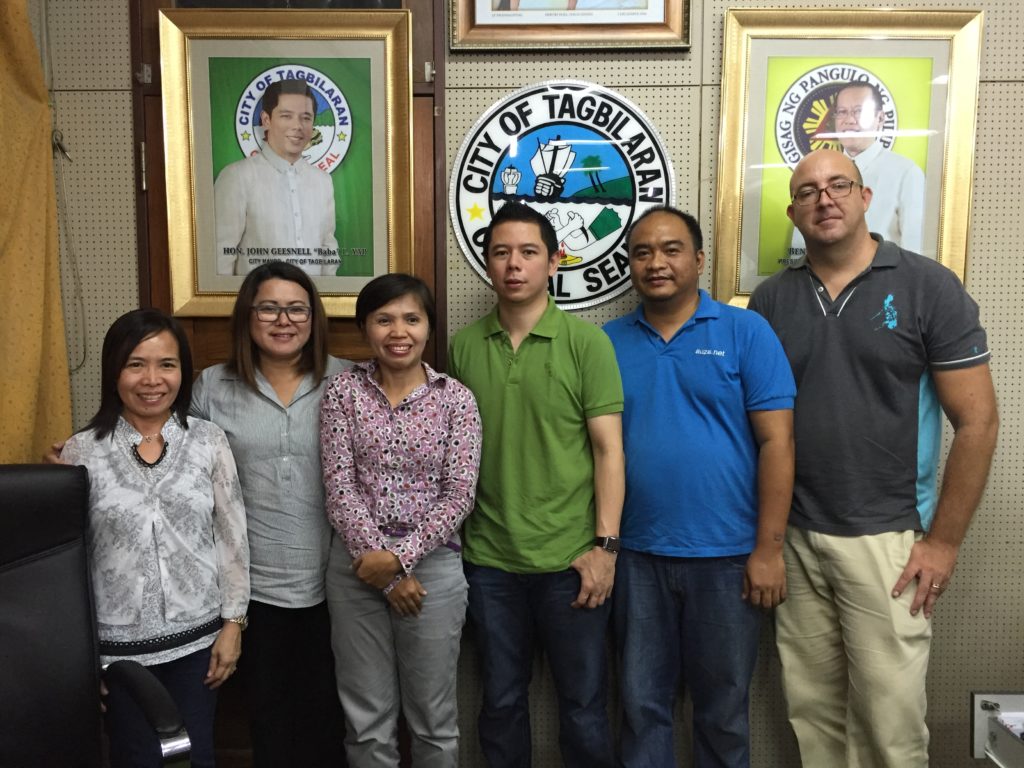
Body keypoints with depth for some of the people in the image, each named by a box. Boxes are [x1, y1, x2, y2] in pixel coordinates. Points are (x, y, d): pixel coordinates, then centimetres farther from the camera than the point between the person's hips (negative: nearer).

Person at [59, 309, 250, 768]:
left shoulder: (209, 442, -6)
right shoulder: (82, 451, -7)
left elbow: (232, 536, -1)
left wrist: (234, 621, -1)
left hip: (197, 637, 1)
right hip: (118, 644, 0)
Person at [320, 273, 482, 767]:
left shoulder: (456, 399, -2)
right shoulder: (342, 392, -1)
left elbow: (459, 495, -8)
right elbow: (339, 487, -6)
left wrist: (400, 557, -16)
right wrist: (379, 564, -12)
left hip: (432, 564, 0)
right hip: (357, 565, 1)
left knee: (433, 718, 13)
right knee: (367, 720, 14)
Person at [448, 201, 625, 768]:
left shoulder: (586, 342, -6)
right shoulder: (463, 345, 3)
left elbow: (609, 449, -6)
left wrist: (605, 544, -11)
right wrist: (453, 534, 6)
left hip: (570, 558, -2)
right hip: (488, 559, 3)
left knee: (582, 704, 12)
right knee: (501, 701, 18)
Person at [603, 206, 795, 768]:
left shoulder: (745, 332, -4)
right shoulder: (609, 342, 4)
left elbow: (777, 441, -6)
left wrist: (768, 549, -10)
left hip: (726, 556, -2)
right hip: (636, 555, 2)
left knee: (723, 708, 15)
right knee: (641, 703, 16)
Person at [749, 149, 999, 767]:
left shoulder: (929, 286, -4)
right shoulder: (771, 299, 4)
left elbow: (977, 421, -5)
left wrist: (944, 541, -7)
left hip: (887, 539, -3)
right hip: (793, 537, 3)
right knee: (811, 710, 14)